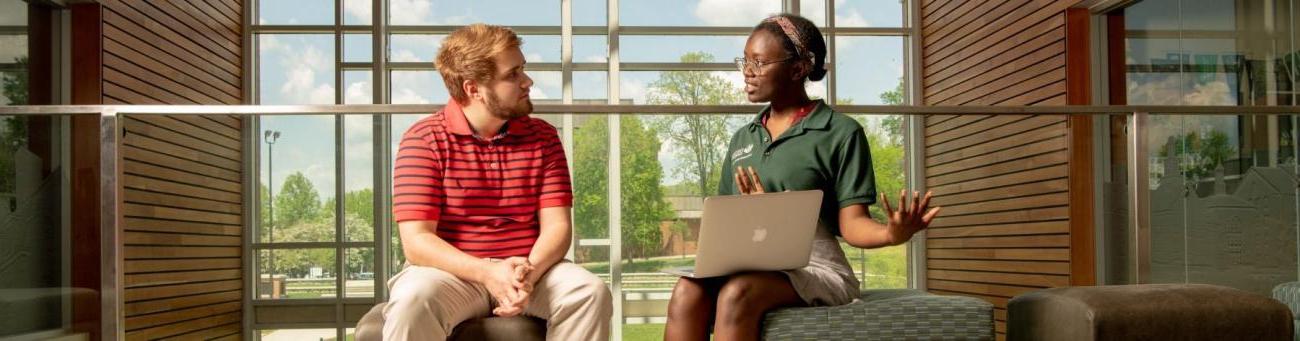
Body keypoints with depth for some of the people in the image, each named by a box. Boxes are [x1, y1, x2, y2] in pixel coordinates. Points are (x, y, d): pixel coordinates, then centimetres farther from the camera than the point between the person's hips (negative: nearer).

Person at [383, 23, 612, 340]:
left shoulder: (543, 137, 5)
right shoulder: (424, 139, -6)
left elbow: (557, 226, -1)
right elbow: (416, 241, -13)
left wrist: (529, 272, -23)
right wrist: (487, 273, -27)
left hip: (530, 270, 3)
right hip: (454, 272, -3)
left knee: (591, 292, -25)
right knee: (413, 300, -35)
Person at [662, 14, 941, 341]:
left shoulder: (841, 132, 1)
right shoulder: (741, 139, 18)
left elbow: (851, 223, -5)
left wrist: (892, 233, -28)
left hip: (813, 266, -4)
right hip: (748, 267, 4)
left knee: (738, 293, -35)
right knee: (687, 292, -29)